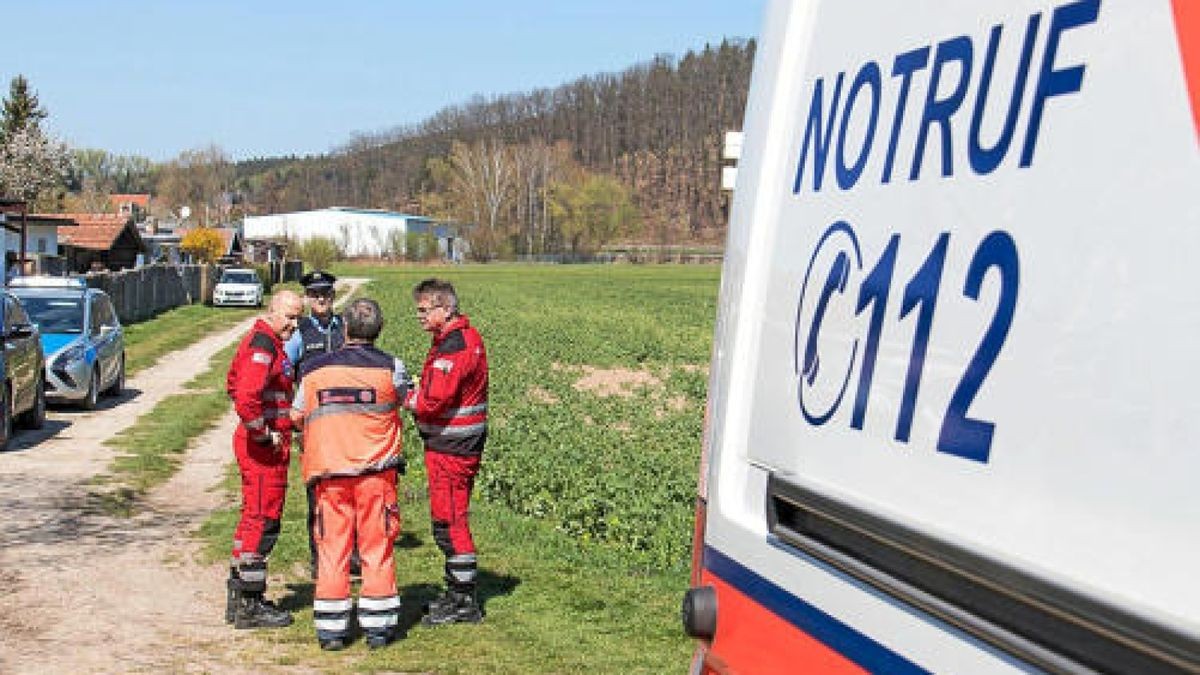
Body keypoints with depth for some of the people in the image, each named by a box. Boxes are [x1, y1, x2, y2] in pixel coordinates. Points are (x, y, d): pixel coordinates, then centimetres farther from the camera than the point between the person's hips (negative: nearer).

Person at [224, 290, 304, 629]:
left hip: (265, 443, 11)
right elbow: (246, 400, -29)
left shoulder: (262, 341, 15)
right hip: (263, 448, -11)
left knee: (255, 519, 17)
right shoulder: (263, 346, -17)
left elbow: (234, 382, 29)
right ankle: (249, 606, 2)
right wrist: (265, 435, -17)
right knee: (262, 521, -4)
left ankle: (240, 598, 26)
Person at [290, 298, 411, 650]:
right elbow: (401, 399, 13)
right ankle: (378, 627, 9)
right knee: (377, 547, 6)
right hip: (375, 469, -1)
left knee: (332, 547, 6)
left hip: (328, 471, 1)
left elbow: (298, 417, 12)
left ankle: (331, 629, 7)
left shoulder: (313, 369, 3)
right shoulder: (391, 367, -4)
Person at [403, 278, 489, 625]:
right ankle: (458, 594, 26)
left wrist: (407, 398, -7)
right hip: (454, 443, 10)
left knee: (449, 521, -4)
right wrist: (417, 396, 0)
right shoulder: (464, 337, 14)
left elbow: (434, 398, -25)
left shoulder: (455, 346, -19)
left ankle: (464, 602, 3)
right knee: (451, 519, 17)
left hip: (450, 448, -10)